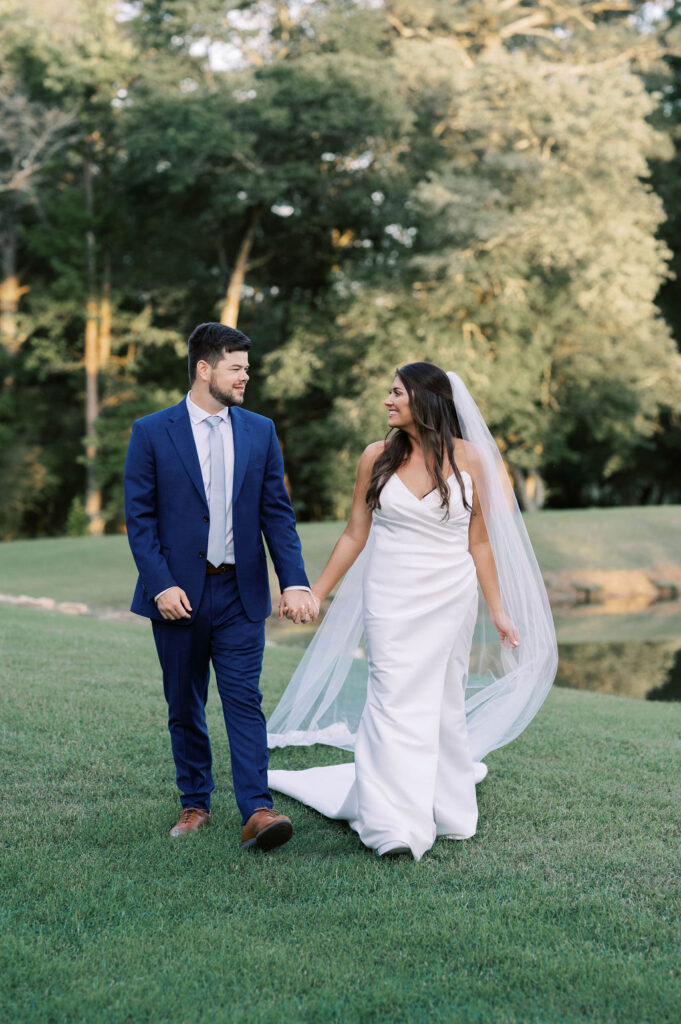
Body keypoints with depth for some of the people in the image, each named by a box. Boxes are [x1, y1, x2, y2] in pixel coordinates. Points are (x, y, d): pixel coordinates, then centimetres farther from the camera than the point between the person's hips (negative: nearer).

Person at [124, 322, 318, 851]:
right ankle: (195, 803, 25)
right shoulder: (151, 433, -1)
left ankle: (257, 811, -9)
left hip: (240, 593, 1)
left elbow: (278, 513, 5)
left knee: (245, 702, -7)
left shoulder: (260, 431, 7)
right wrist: (161, 585, -13)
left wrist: (295, 582, -6)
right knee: (184, 708, 10)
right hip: (178, 594, -1)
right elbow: (139, 517, -3)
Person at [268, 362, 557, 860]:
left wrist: (498, 611, 5)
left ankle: (447, 809, 25)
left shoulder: (470, 458, -1)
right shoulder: (378, 457, 1)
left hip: (451, 600, 0)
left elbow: (479, 541, 4)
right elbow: (355, 535, 8)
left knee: (443, 703, 9)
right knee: (394, 702, -7)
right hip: (391, 600, 0)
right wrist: (315, 594, 8)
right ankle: (396, 826, -5)